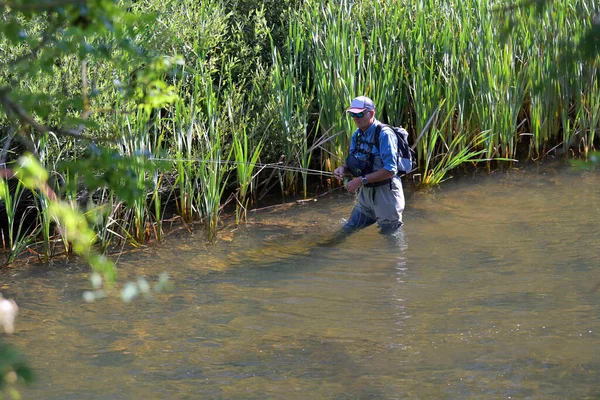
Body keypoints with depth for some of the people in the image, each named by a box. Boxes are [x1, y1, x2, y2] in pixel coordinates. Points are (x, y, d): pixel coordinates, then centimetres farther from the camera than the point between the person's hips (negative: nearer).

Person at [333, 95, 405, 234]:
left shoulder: (384, 134, -20)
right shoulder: (357, 135, 5)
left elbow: (390, 171, -25)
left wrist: (361, 180, -25)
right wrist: (343, 169, -10)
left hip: (385, 193, -8)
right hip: (366, 192, 8)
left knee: (389, 234, 8)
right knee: (348, 230, 14)